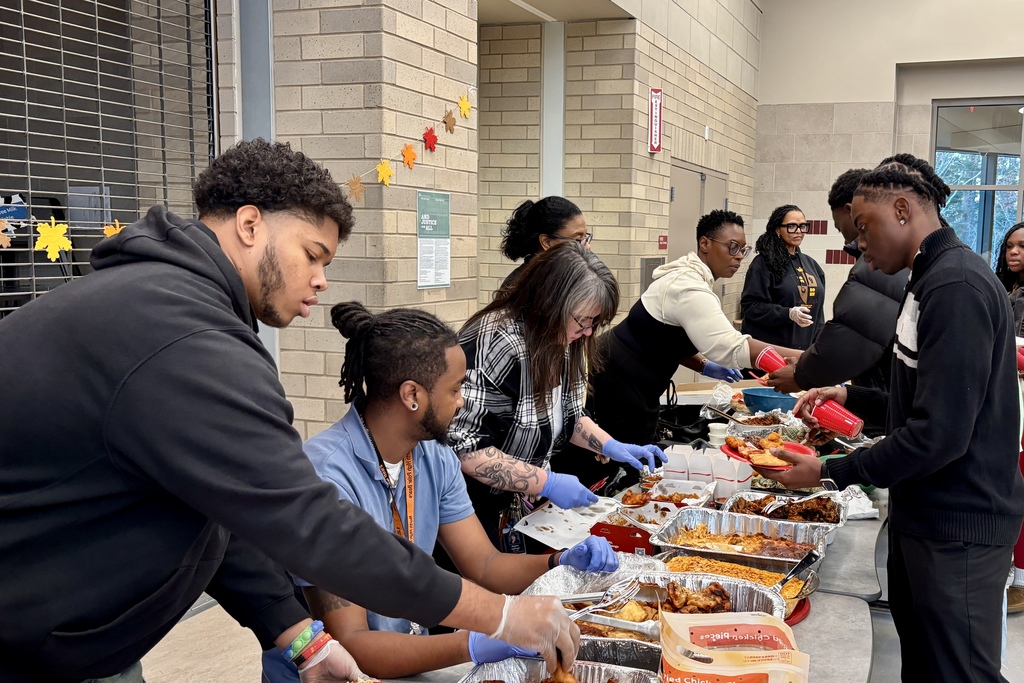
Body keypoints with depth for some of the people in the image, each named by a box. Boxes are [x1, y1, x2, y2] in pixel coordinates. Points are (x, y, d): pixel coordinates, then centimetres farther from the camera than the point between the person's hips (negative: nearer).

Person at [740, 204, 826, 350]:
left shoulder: (811, 264, 15)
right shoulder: (763, 263, -5)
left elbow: (817, 307, 19)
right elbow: (750, 305, -12)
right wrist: (788, 314, -23)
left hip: (804, 349, 6)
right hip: (769, 349, -6)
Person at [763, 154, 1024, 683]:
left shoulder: (955, 287, -21)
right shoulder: (934, 279, 13)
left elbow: (940, 434, -26)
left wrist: (830, 472, -20)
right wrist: (852, 397, 11)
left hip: (957, 528, -10)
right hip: (924, 514, 10)